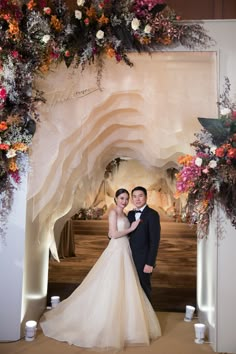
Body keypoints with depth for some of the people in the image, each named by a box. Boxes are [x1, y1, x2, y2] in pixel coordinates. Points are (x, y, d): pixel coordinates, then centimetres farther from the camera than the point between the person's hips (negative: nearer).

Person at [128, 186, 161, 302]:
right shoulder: (130, 214, 9)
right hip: (130, 258, 5)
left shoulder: (152, 214, -11)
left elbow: (155, 240, -15)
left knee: (144, 289, 8)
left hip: (143, 260, -5)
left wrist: (150, 263, -18)